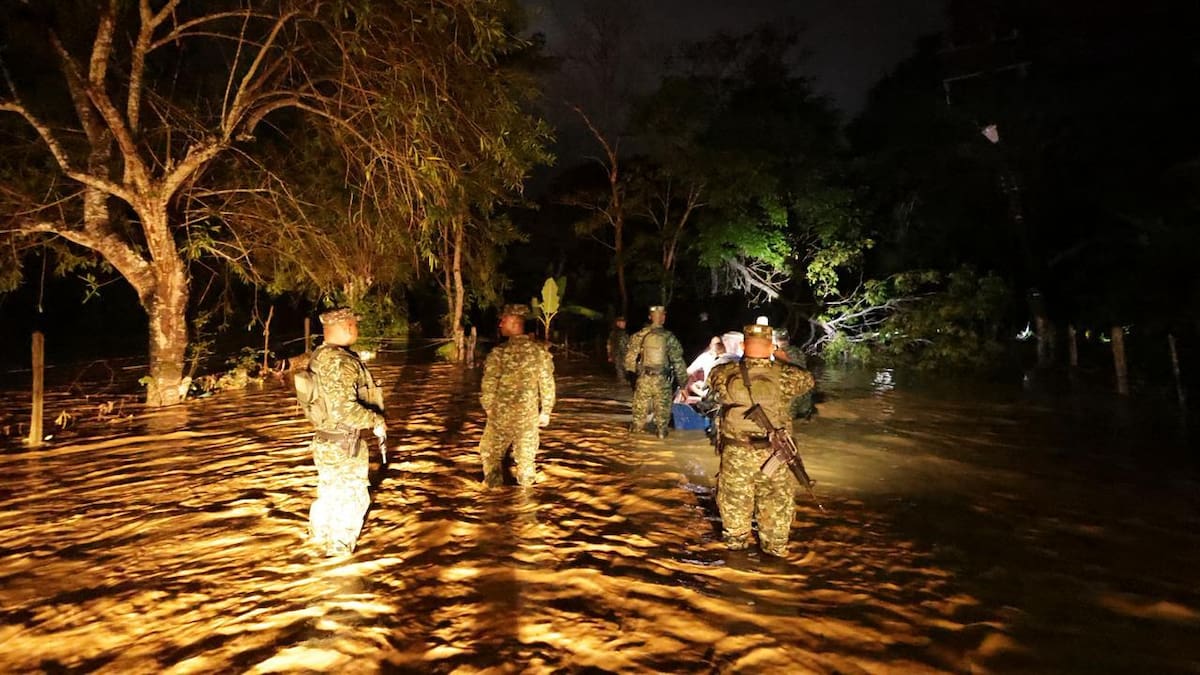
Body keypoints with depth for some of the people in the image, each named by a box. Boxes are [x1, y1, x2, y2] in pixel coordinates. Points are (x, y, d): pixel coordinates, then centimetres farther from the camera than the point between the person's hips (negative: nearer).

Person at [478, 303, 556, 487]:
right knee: (526, 453, 18)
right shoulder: (540, 350, -5)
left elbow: (489, 384, -10)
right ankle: (525, 486, 27)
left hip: (502, 412, -3)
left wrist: (488, 407, 7)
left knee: (491, 451, 17)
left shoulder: (500, 352, -16)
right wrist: (546, 411, 8)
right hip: (529, 413, 3)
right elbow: (547, 383, -2)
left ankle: (494, 485, 20)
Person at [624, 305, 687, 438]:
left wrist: (634, 370, 19)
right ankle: (662, 431, 23)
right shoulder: (669, 337, -10)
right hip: (663, 380, -1)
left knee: (640, 407, 18)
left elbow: (630, 358, 0)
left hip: (644, 378, 2)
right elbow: (678, 362, -8)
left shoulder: (639, 336, -6)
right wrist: (683, 381, 2)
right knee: (662, 408, 15)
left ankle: (636, 429, 31)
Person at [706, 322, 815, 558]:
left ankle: (735, 540, 37)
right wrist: (785, 361, 21)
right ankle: (775, 545, 32)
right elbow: (807, 380, 7)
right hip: (773, 451, 0)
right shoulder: (784, 375, -14)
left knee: (735, 496, 21)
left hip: (736, 450, 1)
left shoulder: (725, 373, -14)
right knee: (776, 499, 20)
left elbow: (713, 377, 10)